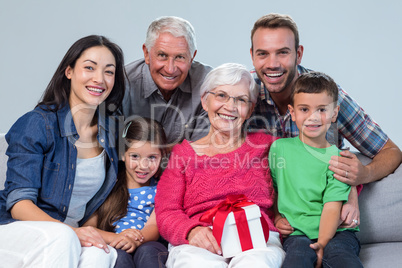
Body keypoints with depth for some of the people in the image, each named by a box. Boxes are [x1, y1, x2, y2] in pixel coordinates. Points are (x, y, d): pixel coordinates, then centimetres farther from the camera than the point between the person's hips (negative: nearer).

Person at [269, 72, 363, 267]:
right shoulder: (279, 148, 8)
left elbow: (332, 207, -7)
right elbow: (271, 188, 20)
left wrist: (322, 244, -19)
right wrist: (276, 217, 6)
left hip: (335, 231, 0)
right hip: (297, 232, 0)